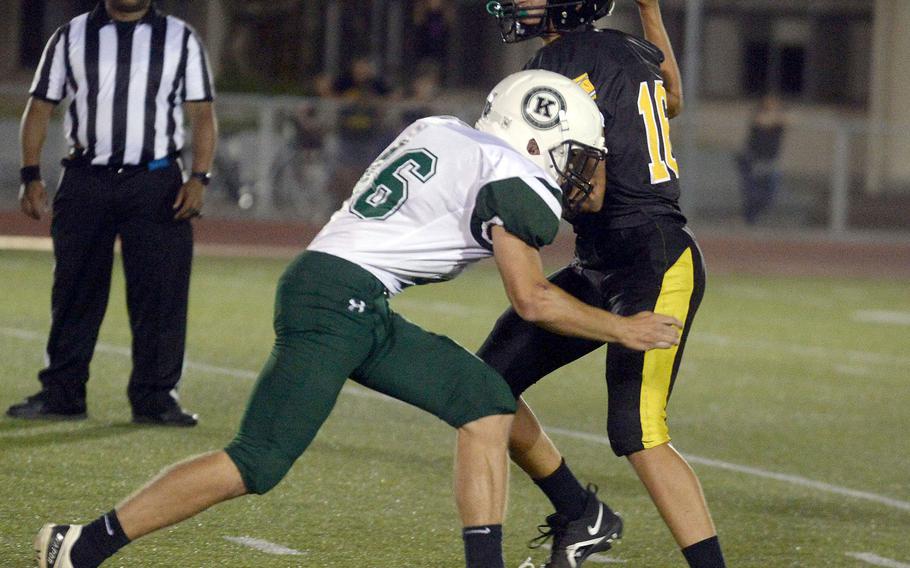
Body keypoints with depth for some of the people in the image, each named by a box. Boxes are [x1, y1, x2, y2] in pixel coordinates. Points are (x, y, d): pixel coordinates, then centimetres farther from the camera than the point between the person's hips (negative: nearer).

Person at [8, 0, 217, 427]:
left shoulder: (180, 39, 6)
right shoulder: (72, 37, 7)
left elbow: (201, 114, 3)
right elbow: (40, 107, 8)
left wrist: (198, 178, -8)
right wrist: (31, 175, -1)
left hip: (155, 183, -1)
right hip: (84, 183, 1)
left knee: (160, 292, -4)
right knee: (74, 292, 5)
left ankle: (154, 397, 3)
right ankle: (62, 393, 12)